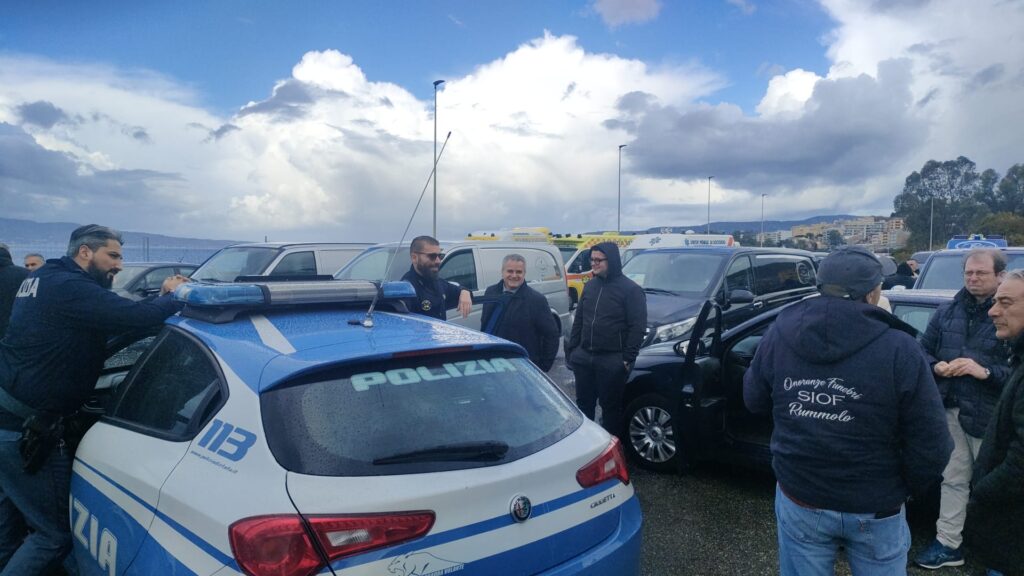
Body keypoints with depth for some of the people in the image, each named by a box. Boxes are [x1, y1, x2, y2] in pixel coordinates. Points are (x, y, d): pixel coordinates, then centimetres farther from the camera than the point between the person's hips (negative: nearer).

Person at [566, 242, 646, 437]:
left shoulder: (630, 290, -8)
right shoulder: (590, 286, 11)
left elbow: (637, 327, -11)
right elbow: (578, 320, 15)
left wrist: (628, 358, -15)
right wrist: (571, 349, 12)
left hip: (612, 360, -6)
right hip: (584, 357, 6)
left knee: (611, 406, 5)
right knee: (583, 403, 15)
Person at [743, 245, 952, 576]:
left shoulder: (779, 335, -11)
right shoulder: (899, 349, -19)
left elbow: (754, 401, 3)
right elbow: (930, 447, -14)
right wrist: (910, 489, 5)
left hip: (799, 500, 2)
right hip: (874, 509, -2)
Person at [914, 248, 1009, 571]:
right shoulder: (946, 312, 8)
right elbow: (923, 351, 13)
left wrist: (985, 372, -23)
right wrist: (937, 367, -7)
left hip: (989, 417, -4)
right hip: (952, 410, 5)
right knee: (952, 480, 14)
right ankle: (948, 544, 24)